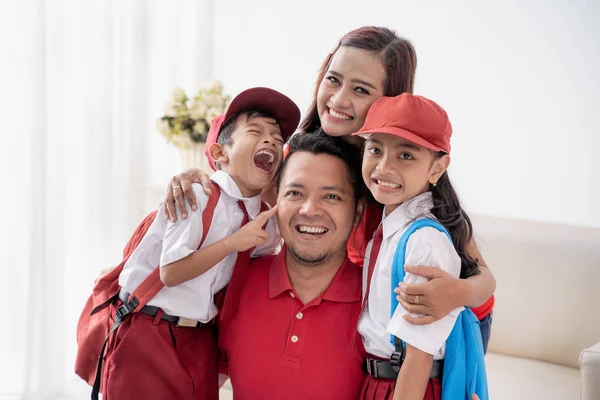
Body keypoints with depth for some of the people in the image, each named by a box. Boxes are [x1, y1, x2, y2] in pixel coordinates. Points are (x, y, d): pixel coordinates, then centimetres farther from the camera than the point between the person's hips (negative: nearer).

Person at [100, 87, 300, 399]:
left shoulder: (266, 225, 4)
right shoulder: (196, 195, -14)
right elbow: (171, 273, -19)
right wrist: (233, 242, -22)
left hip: (200, 342, 6)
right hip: (148, 335, -6)